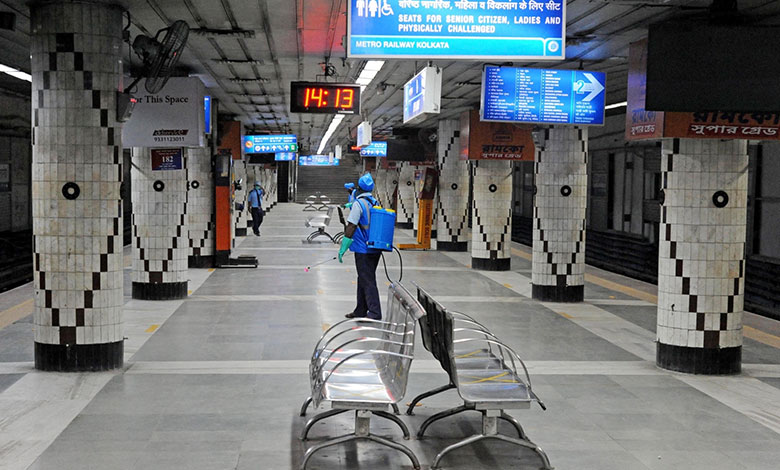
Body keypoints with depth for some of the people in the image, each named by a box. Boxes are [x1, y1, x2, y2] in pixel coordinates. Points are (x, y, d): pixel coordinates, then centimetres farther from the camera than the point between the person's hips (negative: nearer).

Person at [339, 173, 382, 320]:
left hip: (363, 250, -8)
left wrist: (342, 248, -12)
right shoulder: (375, 203, 11)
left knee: (368, 281, -6)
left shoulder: (359, 203, -12)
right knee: (363, 279, 17)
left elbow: (351, 227, -15)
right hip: (375, 249, 8)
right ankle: (361, 311, 25)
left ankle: (375, 312, -9)